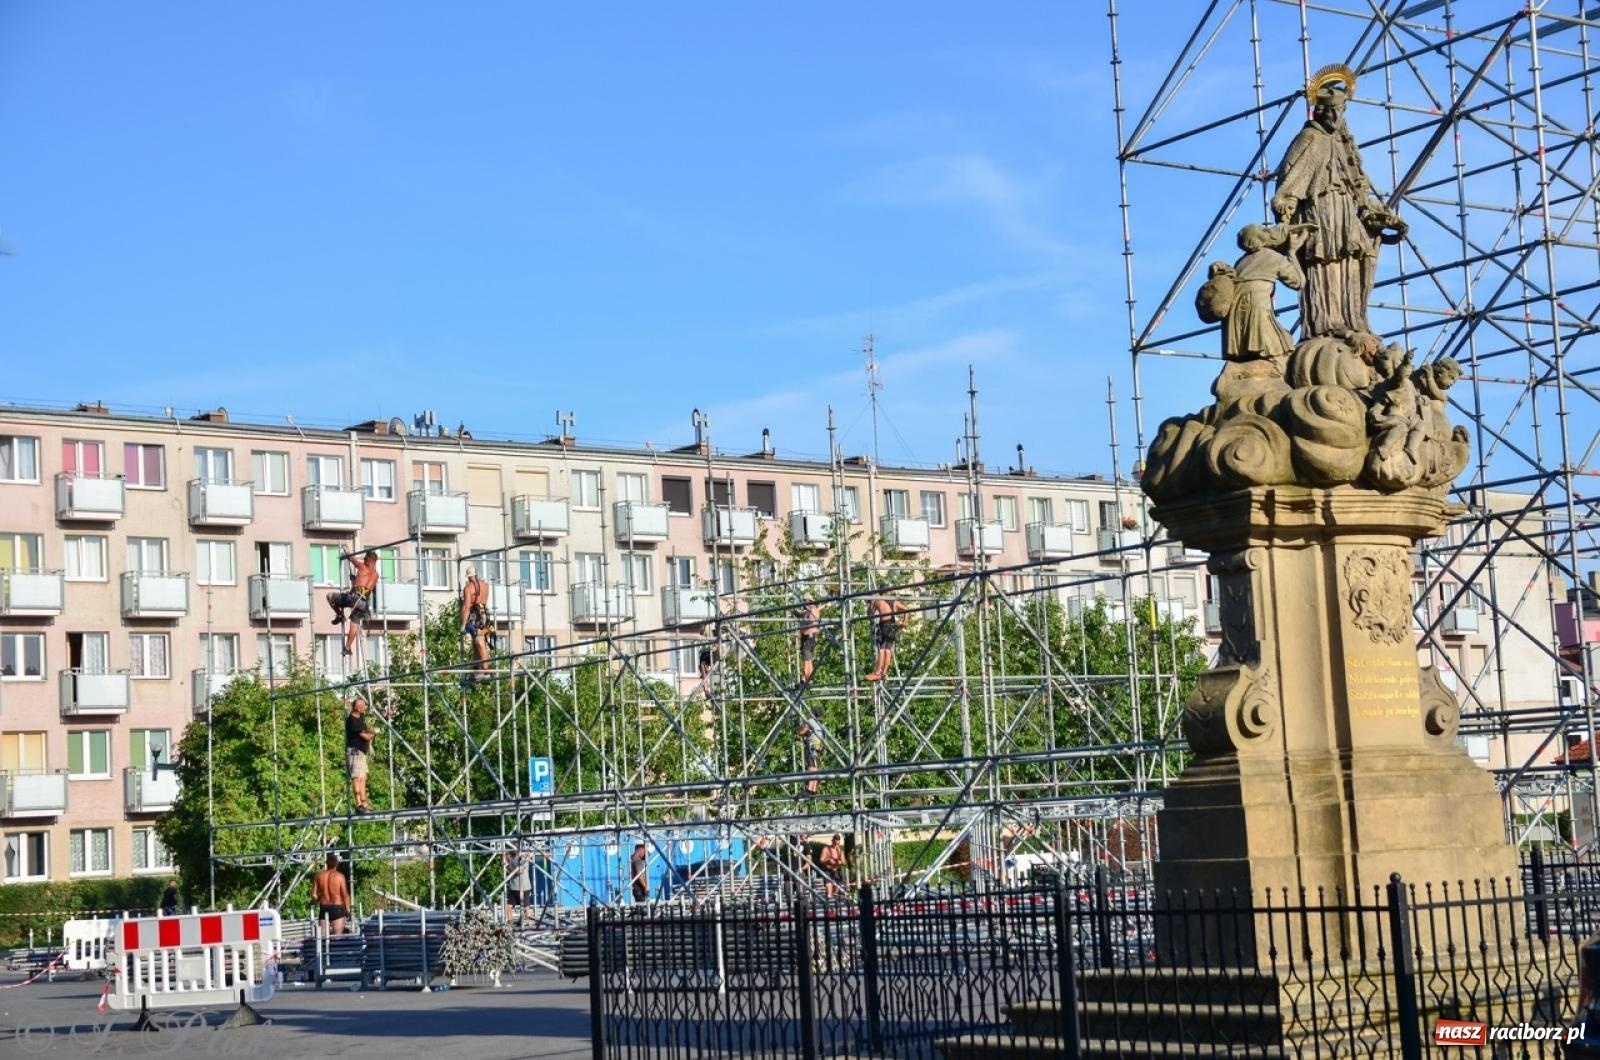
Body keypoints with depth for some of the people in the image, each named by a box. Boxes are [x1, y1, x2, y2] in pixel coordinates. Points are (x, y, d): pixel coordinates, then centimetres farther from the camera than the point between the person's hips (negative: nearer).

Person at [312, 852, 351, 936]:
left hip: (324, 908, 3)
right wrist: (348, 910, 2)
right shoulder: (339, 876, -10)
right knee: (337, 936, 0)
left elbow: (314, 895, 2)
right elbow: (345, 895, -9)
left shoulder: (318, 876, 1)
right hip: (337, 908, -3)